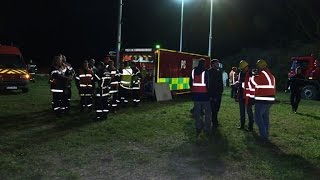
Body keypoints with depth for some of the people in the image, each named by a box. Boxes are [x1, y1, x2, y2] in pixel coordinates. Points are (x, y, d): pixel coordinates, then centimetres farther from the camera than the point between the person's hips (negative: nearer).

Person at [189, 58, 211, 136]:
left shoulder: (193, 71, 5)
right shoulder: (206, 71, -11)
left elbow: (190, 83, 9)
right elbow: (208, 83, -13)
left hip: (195, 95, 4)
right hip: (204, 94, -4)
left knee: (197, 112, 11)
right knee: (207, 112, 6)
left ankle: (198, 128, 12)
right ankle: (207, 129, 7)